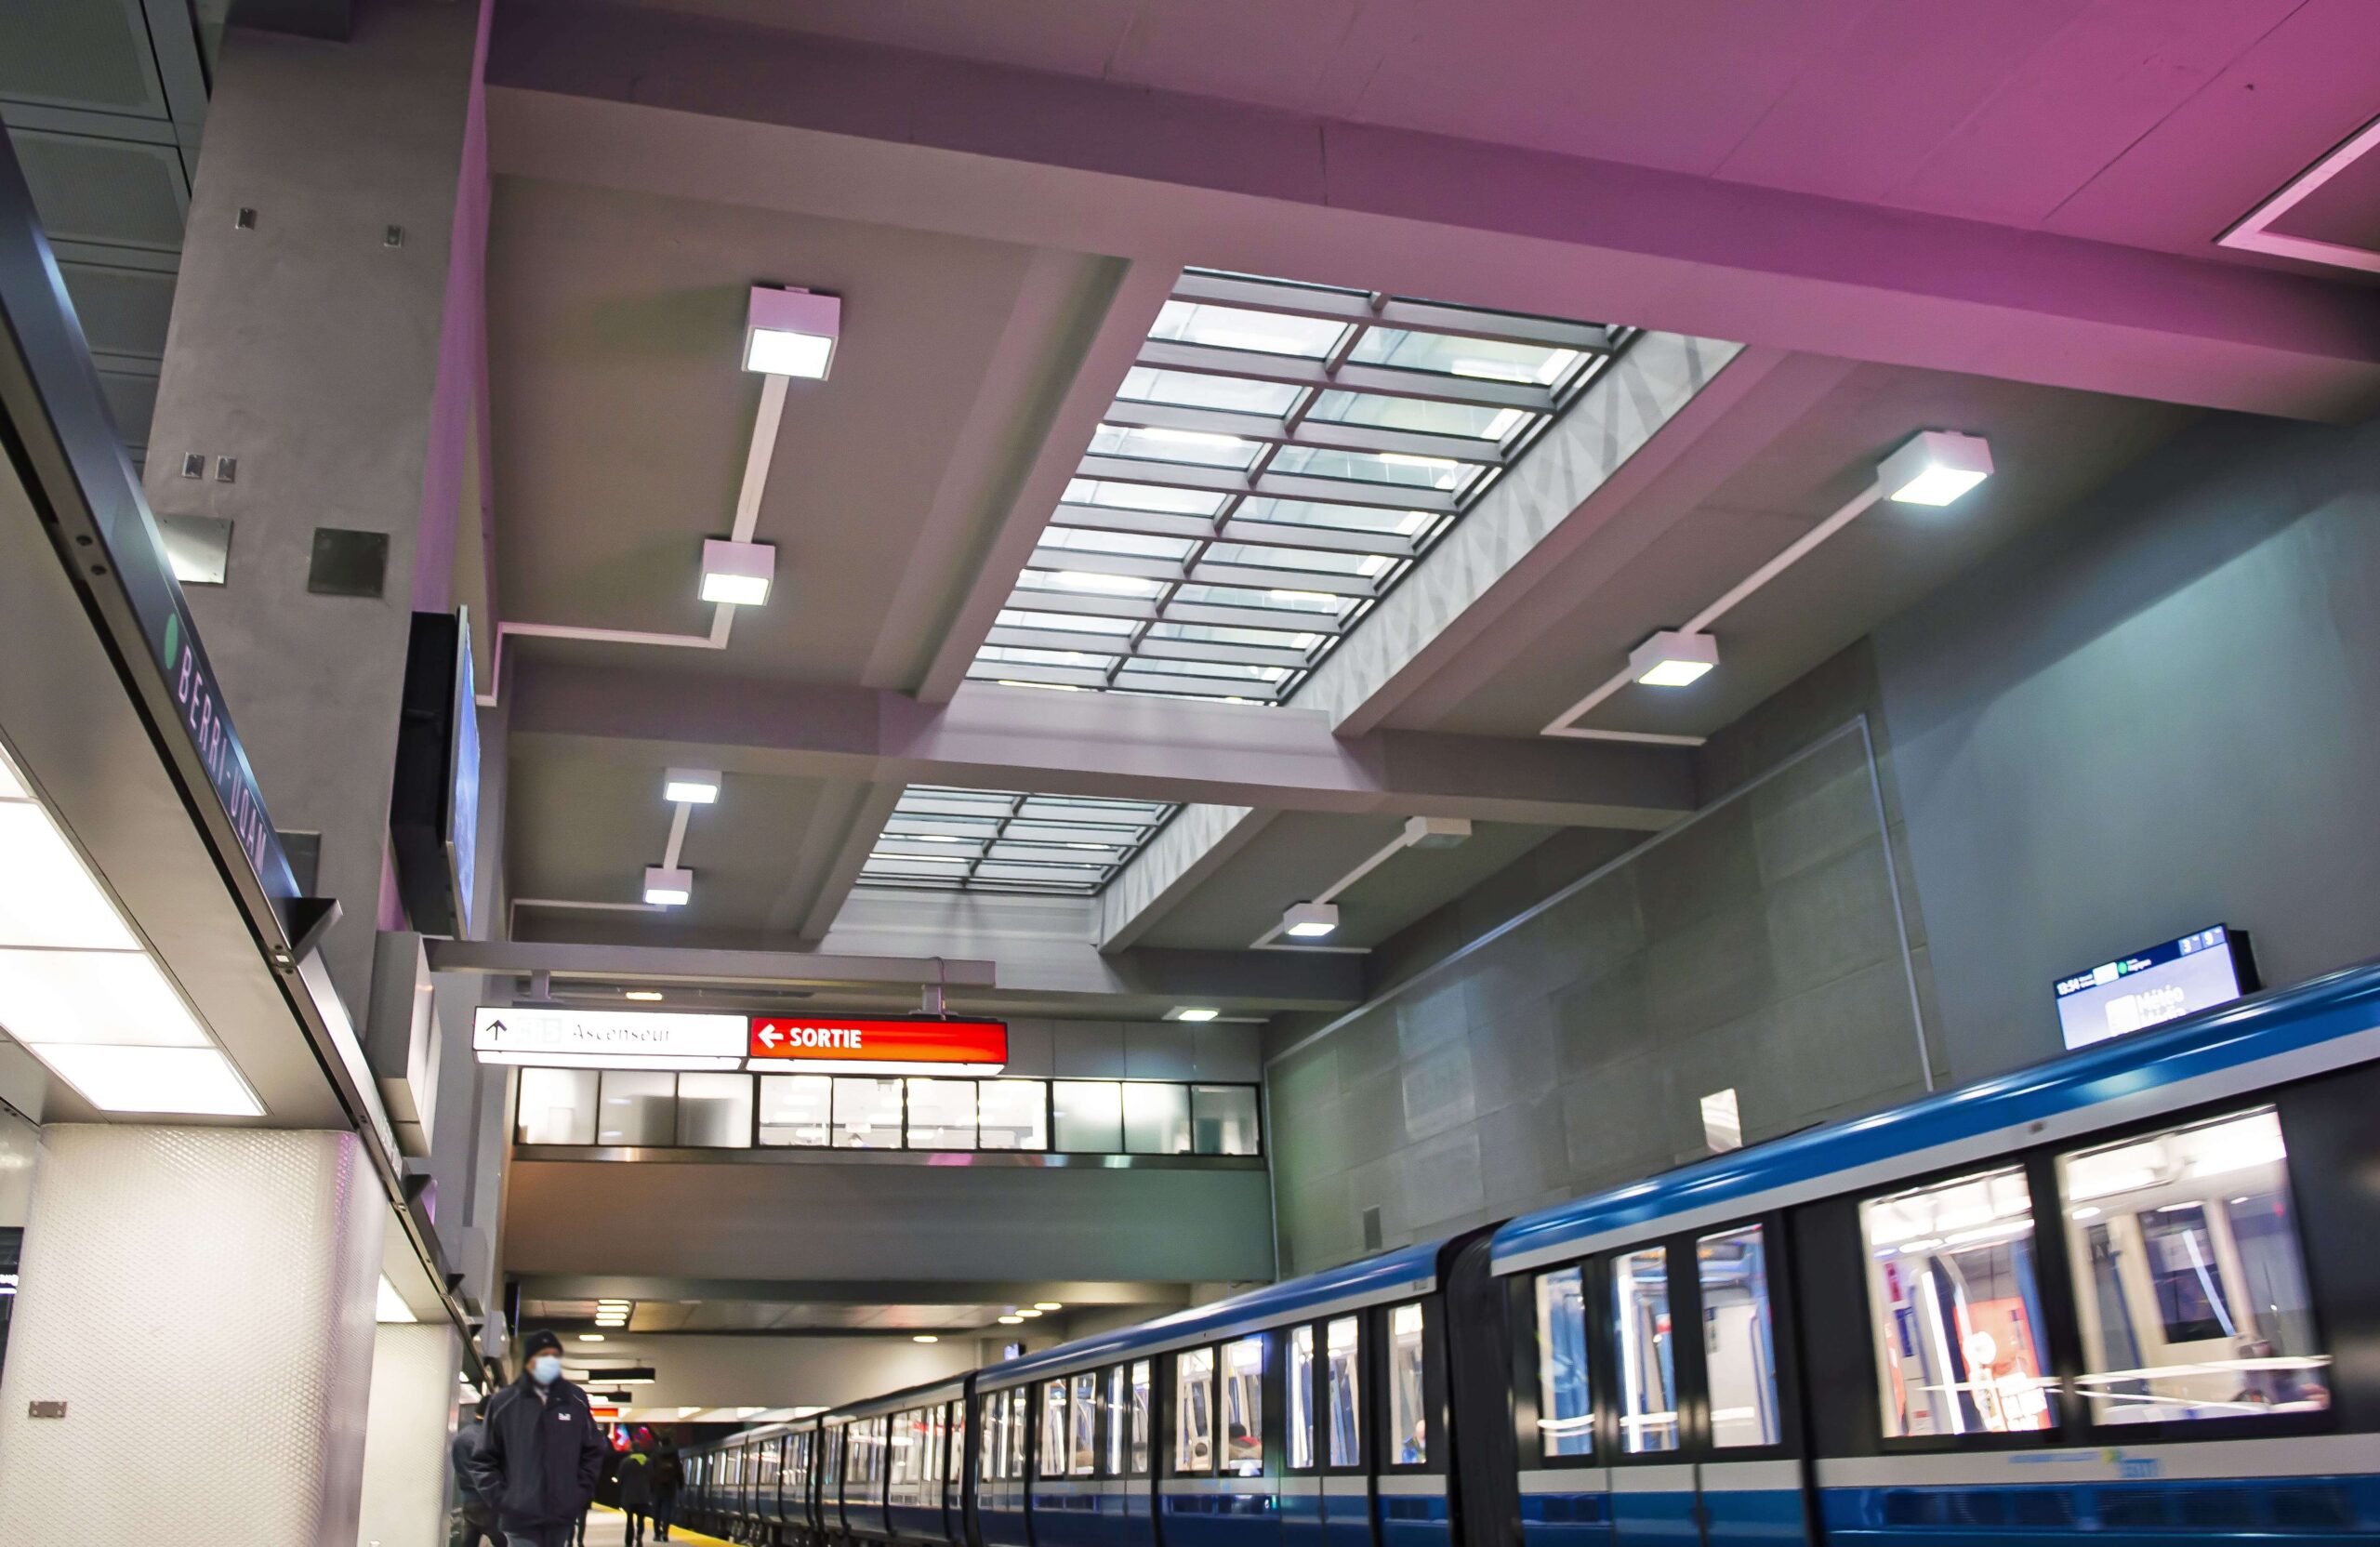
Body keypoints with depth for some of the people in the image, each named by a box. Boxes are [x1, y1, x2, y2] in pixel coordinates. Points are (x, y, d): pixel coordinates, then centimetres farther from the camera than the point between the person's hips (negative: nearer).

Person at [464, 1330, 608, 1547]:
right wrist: (499, 1497, -6)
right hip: (520, 1515, -3)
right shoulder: (504, 1402, 0)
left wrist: (582, 1493, 2)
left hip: (562, 1514, 3)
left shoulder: (576, 1400, 7)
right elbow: (483, 1458, 3)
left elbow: (593, 1451, 12)